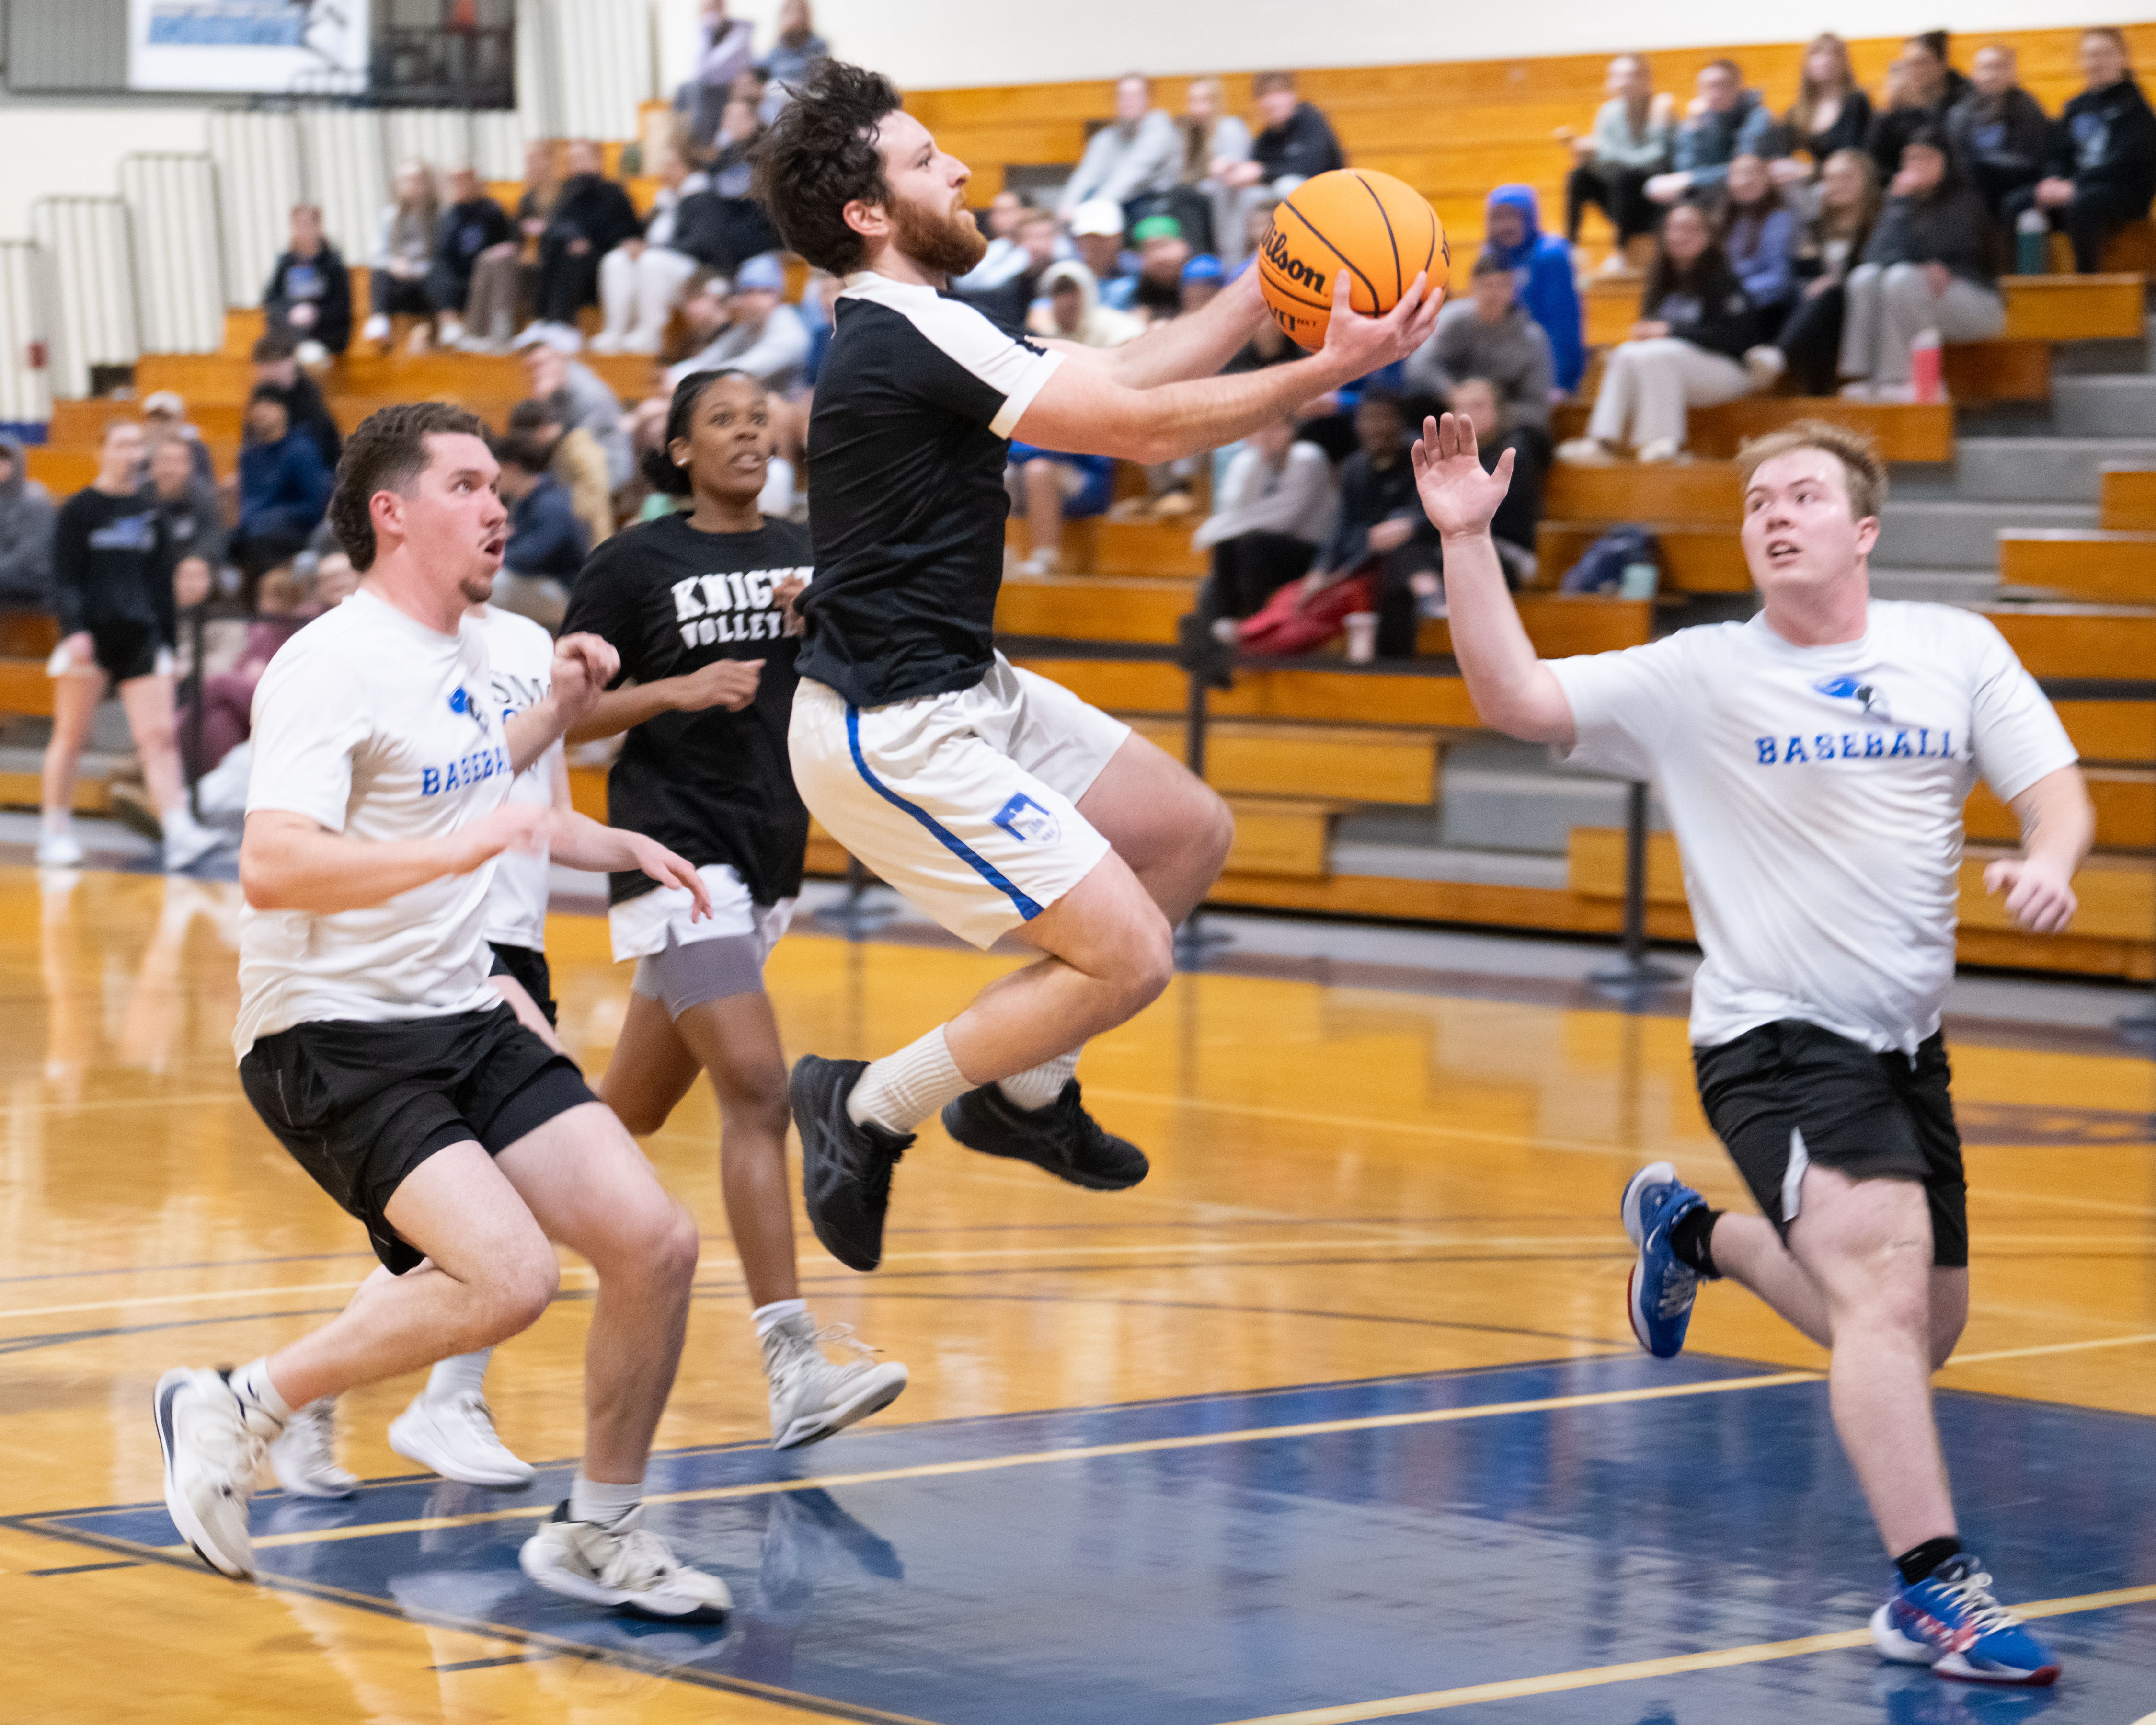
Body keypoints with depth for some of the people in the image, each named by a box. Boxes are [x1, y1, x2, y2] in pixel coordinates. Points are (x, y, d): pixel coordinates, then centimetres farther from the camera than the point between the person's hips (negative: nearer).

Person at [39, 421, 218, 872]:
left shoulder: (150, 512, 11)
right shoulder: (78, 511, -2)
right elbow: (64, 580, -6)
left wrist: (169, 641, 15)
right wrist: (74, 631, -20)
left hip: (141, 636, 4)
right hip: (89, 638, -4)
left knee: (160, 735, -7)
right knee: (71, 736, 4)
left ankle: (180, 834, -14)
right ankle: (53, 834, 14)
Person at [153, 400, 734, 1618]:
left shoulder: (470, 650, 11)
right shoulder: (334, 666, -16)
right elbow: (273, 868, -29)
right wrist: (461, 845, -37)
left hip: (466, 1019, 8)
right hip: (332, 1037, -8)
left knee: (657, 1244, -5)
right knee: (511, 1277, -25)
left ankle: (602, 1533, 14)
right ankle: (236, 1413, -5)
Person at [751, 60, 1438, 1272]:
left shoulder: (916, 333, 11)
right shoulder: (910, 338, -21)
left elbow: (1122, 378, 12)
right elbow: (1145, 426, -21)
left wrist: (1266, 291, 6)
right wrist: (1334, 369, -17)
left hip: (962, 690, 11)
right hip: (895, 731, -11)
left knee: (1190, 833, 16)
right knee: (1128, 958, -11)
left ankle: (1021, 1088, 24)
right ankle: (870, 1109, 2)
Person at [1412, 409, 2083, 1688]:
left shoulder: (1958, 651, 3)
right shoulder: (1699, 679, -4)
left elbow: (2057, 788, 0)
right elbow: (1515, 699, -10)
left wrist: (2048, 865, -23)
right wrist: (1466, 539, -21)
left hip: (1907, 1042, 5)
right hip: (1776, 1040, -5)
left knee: (1917, 1338, 17)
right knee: (1886, 1281, -24)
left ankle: (1695, 1232, 43)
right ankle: (1933, 1586, -22)